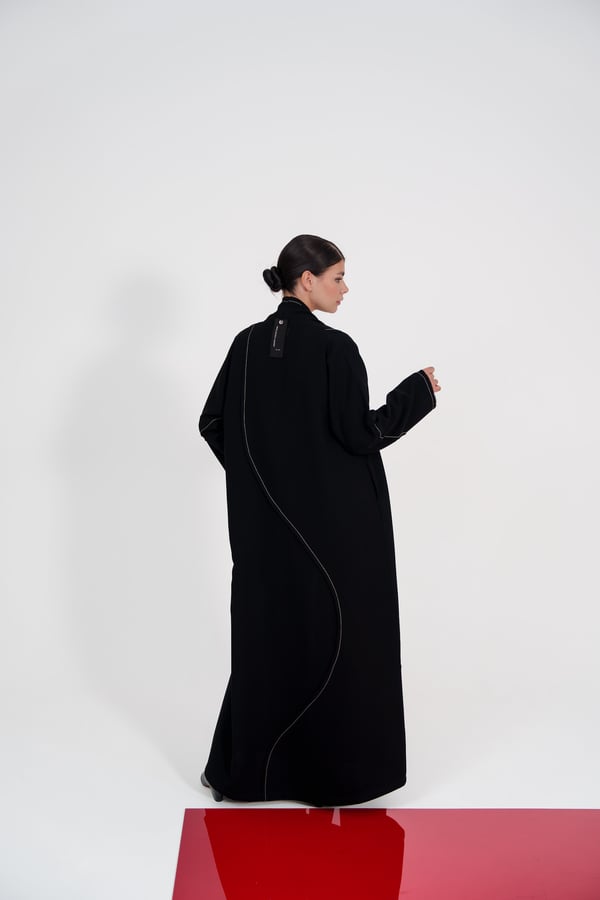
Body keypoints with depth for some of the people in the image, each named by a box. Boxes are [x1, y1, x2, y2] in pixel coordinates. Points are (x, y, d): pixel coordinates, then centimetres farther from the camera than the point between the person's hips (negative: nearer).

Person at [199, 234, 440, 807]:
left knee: (266, 629, 16)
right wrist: (418, 390, -3)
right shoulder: (334, 348, -15)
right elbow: (361, 433, -17)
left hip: (265, 523, 6)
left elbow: (212, 423, 6)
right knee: (336, 634, 7)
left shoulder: (247, 344, 4)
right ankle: (336, 771, 19)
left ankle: (241, 767, 24)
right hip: (333, 520, -6)